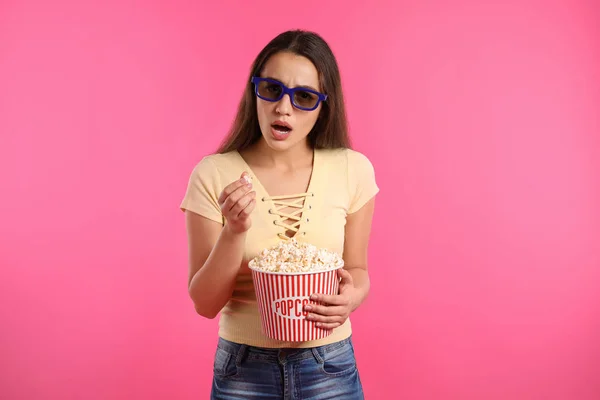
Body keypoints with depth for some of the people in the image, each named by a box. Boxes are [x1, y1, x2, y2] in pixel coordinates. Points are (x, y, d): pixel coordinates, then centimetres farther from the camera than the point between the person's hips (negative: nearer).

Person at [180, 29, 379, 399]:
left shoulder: (353, 170, -8)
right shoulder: (214, 174, -12)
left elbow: (356, 269, 4)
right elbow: (205, 304, -10)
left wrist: (353, 297, -17)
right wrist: (234, 231, -24)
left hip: (330, 367, 1)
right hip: (242, 369, -1)